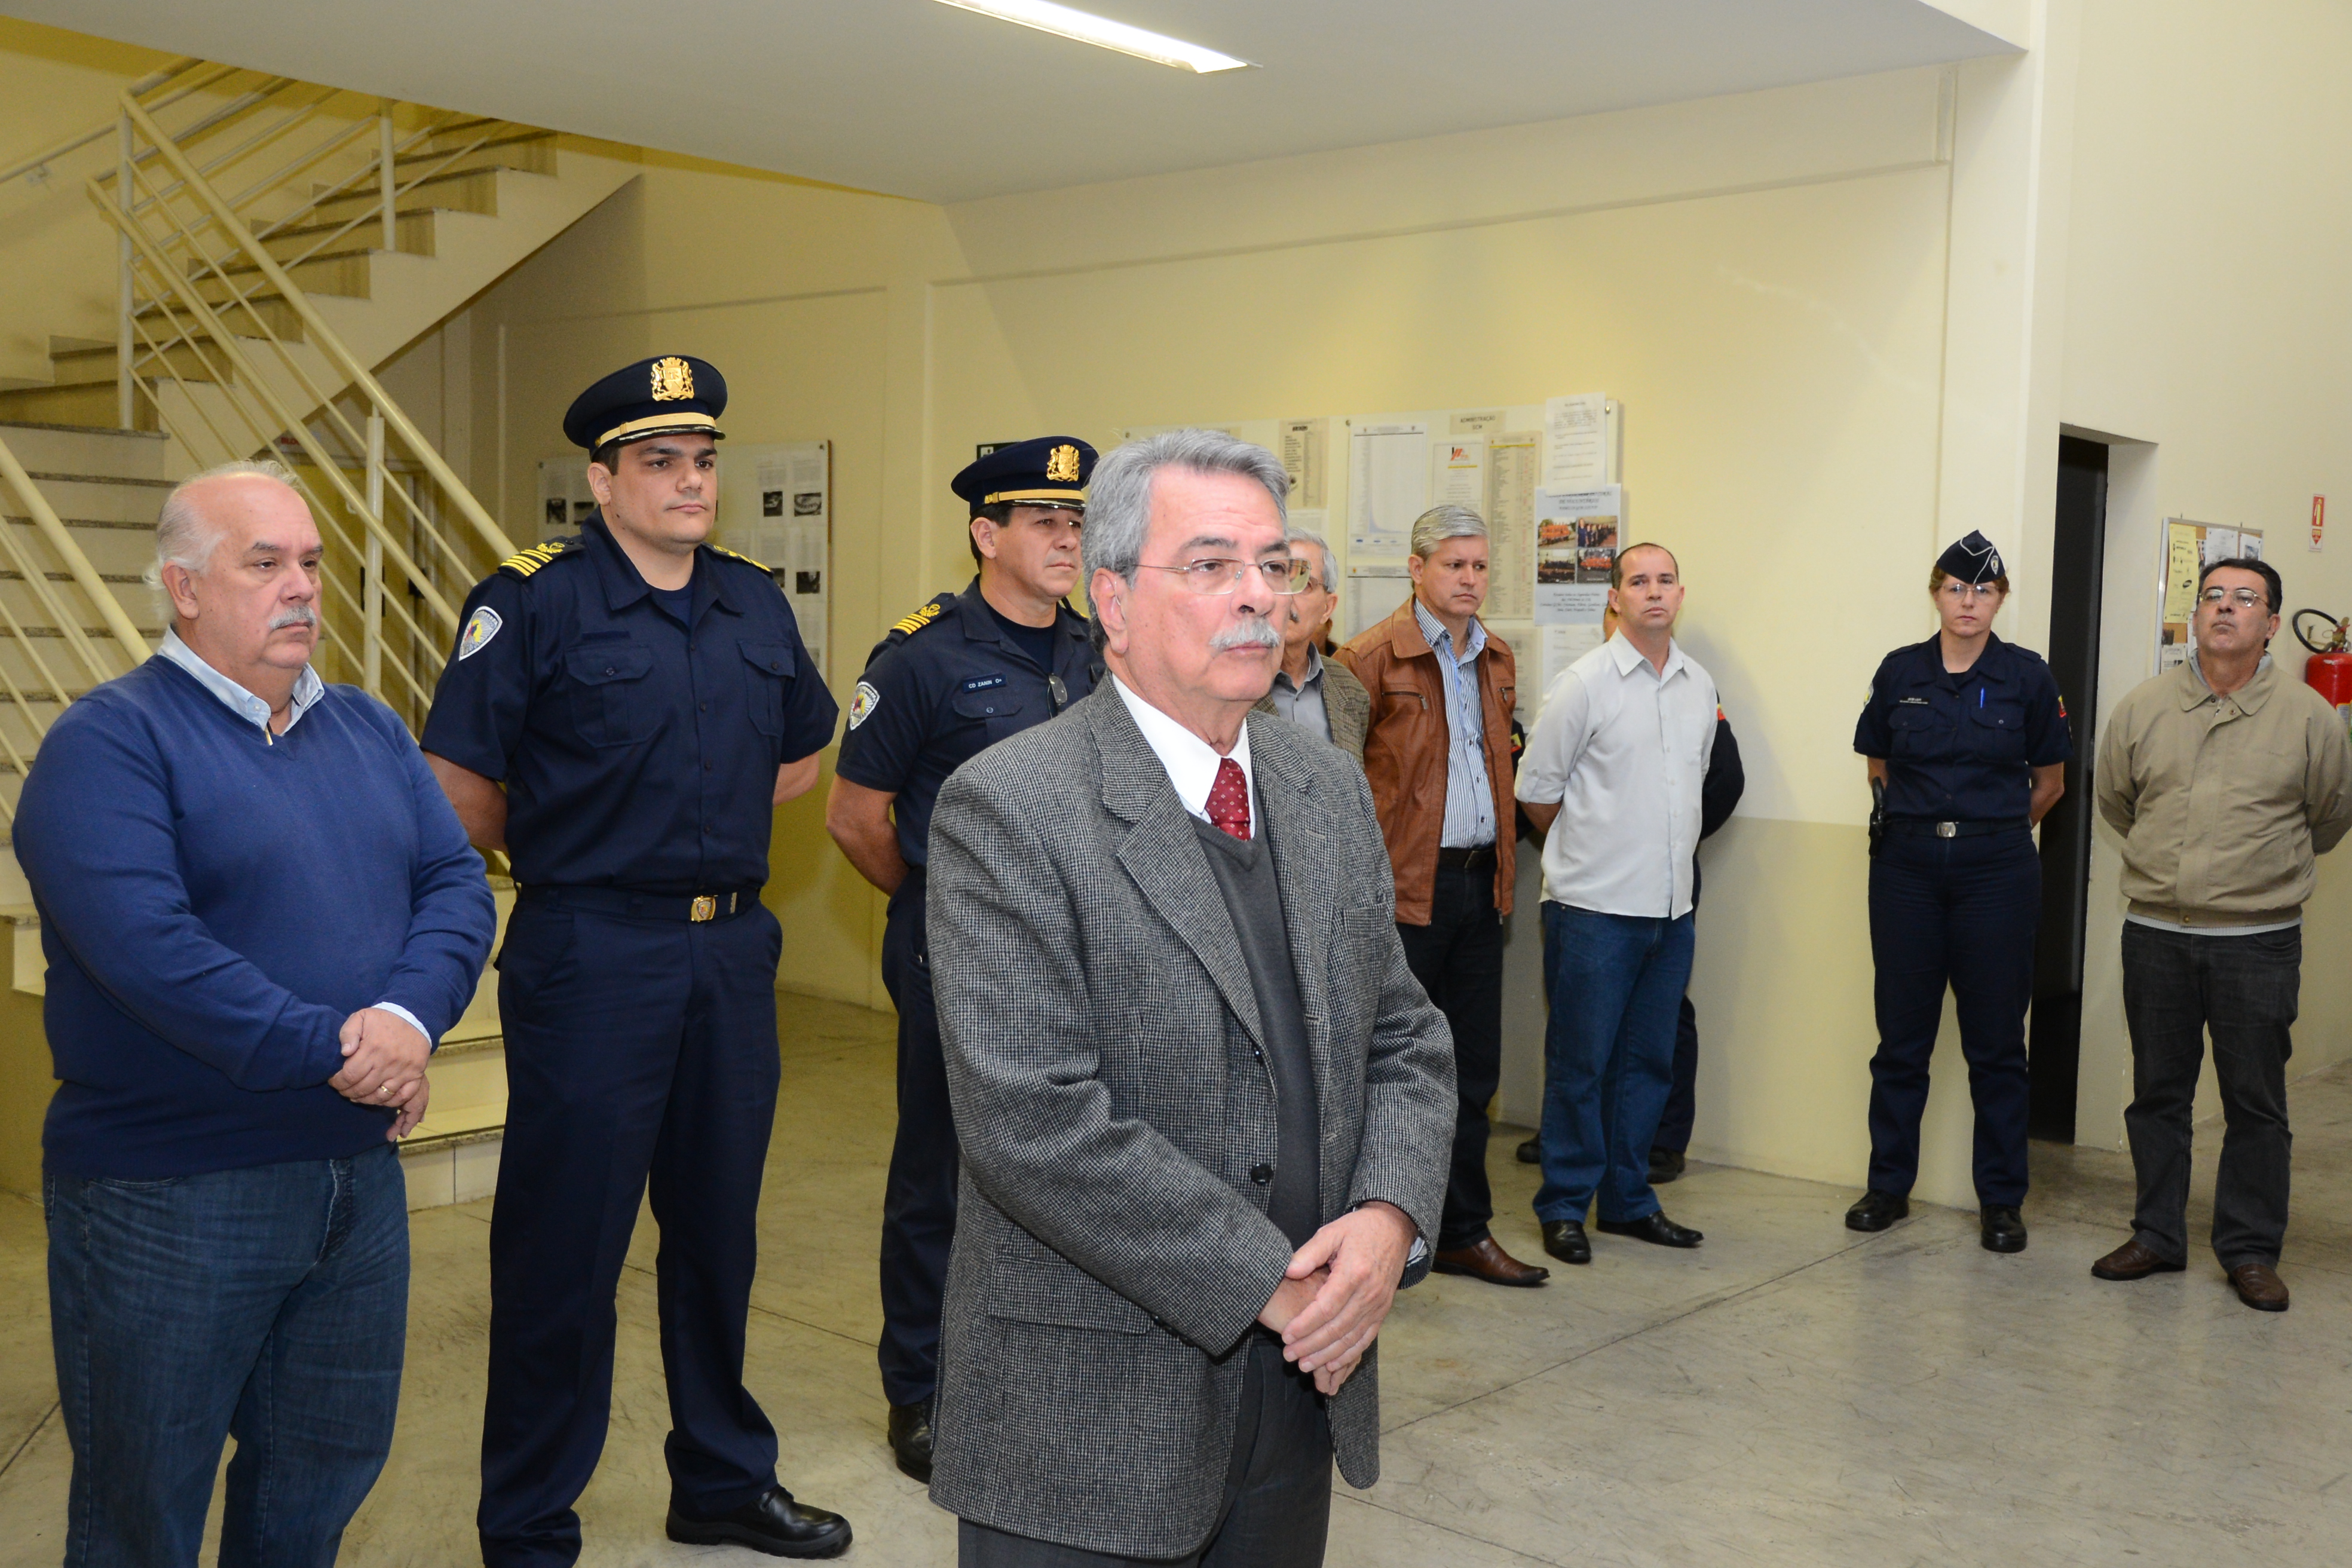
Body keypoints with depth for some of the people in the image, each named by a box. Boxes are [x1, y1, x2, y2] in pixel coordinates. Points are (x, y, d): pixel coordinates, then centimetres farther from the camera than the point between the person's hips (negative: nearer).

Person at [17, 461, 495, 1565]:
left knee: (329, 1473, 20)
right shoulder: (107, 742, -11)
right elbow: (146, 945, -24)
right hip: (167, 1198, -6)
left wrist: (409, 1016, -18)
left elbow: (457, 883, 1)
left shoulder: (369, 730, 10)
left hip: (360, 1174, 6)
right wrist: (334, 1050, -23)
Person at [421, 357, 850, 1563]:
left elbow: (798, 755, 22)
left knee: (718, 1228, 17)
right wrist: (566, 853, 4)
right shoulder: (534, 602, -9)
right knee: (565, 1244, 3)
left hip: (732, 952, 6)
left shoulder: (755, 603, 8)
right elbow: (461, 791, -9)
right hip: (591, 957, -5)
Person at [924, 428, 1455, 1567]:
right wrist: (1267, 1283, -18)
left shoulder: (1331, 792, 8)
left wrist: (1388, 1218, -10)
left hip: (1305, 1378, 6)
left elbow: (1407, 1038, 10)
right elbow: (1033, 1122, -22)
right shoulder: (1008, 810, -15)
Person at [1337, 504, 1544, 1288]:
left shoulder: (1497, 660, 13)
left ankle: (1464, 1232, 23)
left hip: (1479, 883, 7)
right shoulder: (1373, 657, -9)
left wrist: (1502, 857, 17)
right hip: (1405, 889, -7)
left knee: (1474, 1069, 12)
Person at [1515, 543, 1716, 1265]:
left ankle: (1628, 1200, 23)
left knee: (1648, 1059, 12)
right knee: (1580, 1061, 0)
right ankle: (1564, 1207, 11)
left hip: (1671, 906, 6)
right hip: (1595, 906, -6)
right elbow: (1536, 787, -2)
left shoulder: (1700, 685, 10)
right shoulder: (1585, 683, -7)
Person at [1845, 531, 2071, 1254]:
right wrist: (1925, 823, 12)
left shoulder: (2027, 676, -2)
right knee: (1901, 1035, 7)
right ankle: (1889, 1185, 18)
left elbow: (2049, 783, 8)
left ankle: (2001, 1200, 15)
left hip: (1996, 869, -1)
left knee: (1996, 1041, 4)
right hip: (1908, 867, 1)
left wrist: (1992, 829, 12)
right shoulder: (1900, 672, 3)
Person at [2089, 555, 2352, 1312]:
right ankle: (2157, 1237, 22)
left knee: (2256, 1102, 3)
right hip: (2156, 933, 2)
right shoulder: (2143, 708, 3)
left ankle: (2251, 1251, 16)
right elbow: (2115, 800, 18)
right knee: (2157, 1093, 10)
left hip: (2259, 942, -2)